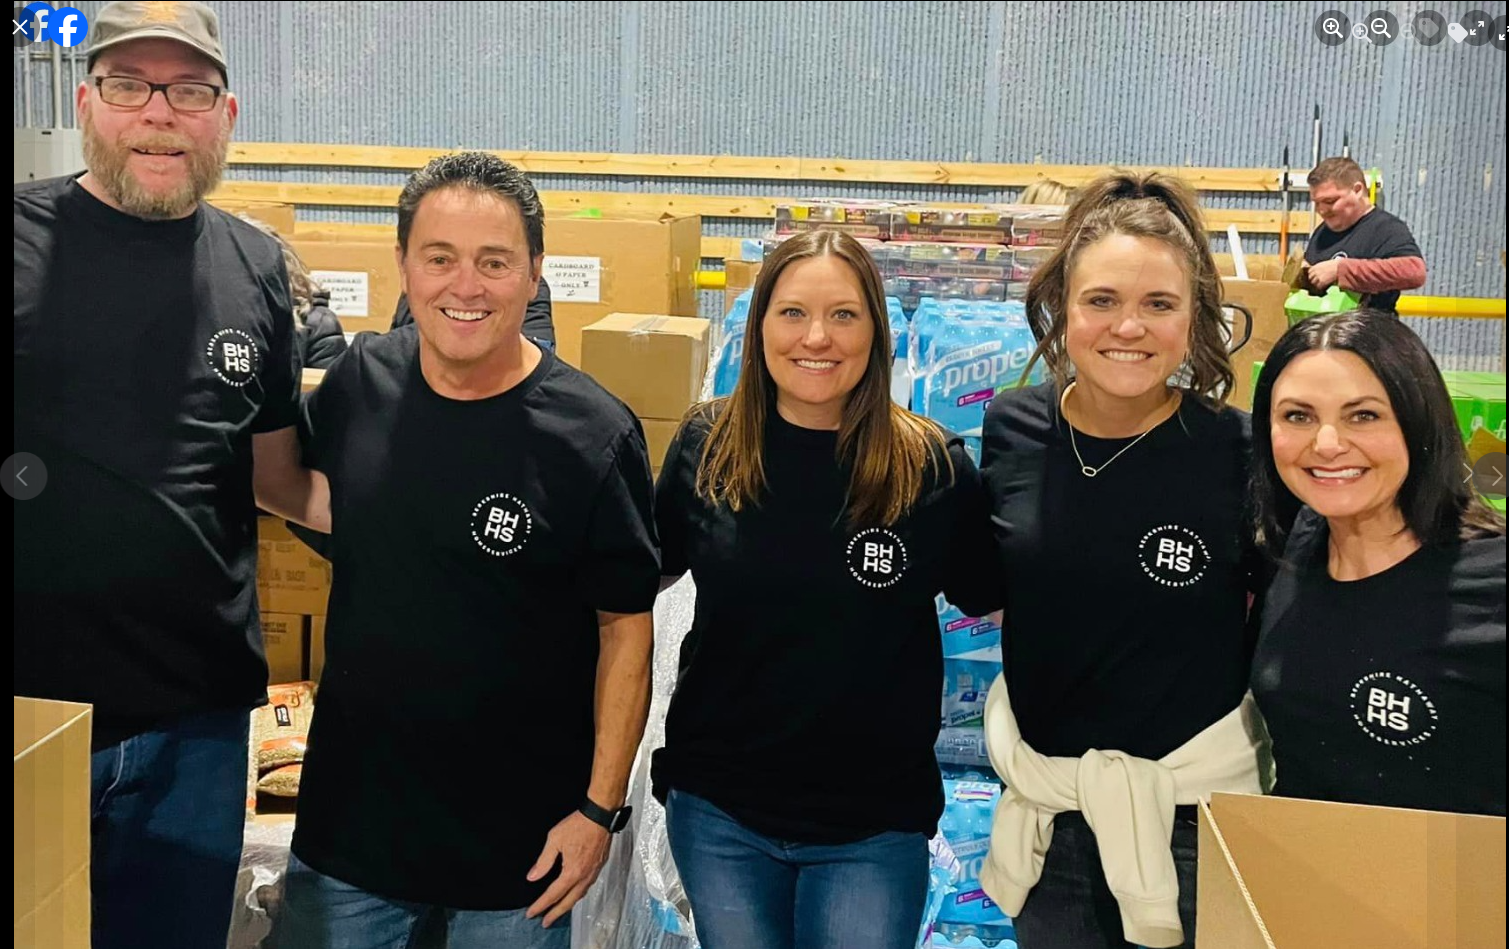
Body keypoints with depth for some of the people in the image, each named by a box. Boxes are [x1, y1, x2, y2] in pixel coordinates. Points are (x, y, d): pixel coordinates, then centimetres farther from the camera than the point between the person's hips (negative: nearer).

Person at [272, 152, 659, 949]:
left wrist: (601, 807, -10)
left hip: (520, 837, -3)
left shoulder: (592, 435, -16)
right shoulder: (360, 380, -4)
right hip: (347, 813, 4)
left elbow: (626, 624, -10)